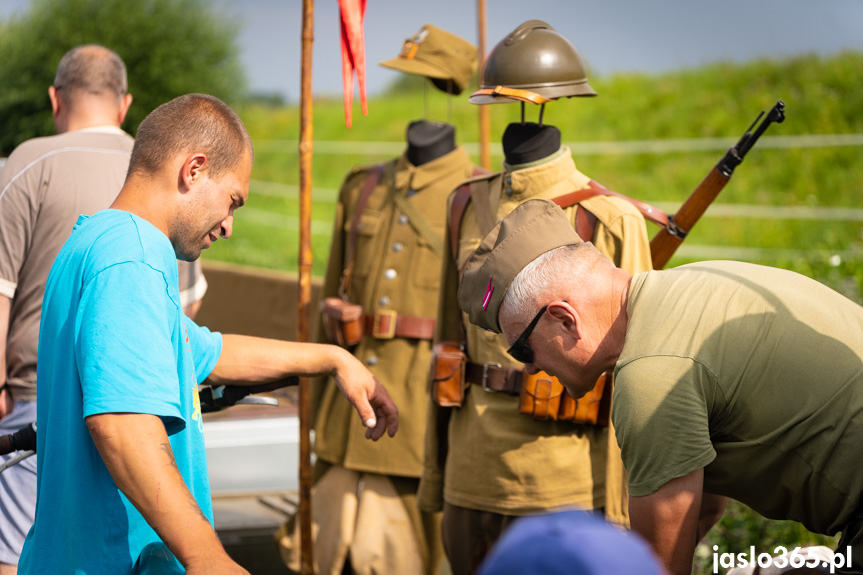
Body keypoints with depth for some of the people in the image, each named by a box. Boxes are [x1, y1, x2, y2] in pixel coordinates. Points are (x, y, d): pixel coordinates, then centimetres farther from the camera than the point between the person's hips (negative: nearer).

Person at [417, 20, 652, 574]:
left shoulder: (609, 221, -7)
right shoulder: (468, 204, 9)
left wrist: (618, 508, -7)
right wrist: (434, 473, 14)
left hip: (566, 483, -5)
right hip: (473, 474, 5)